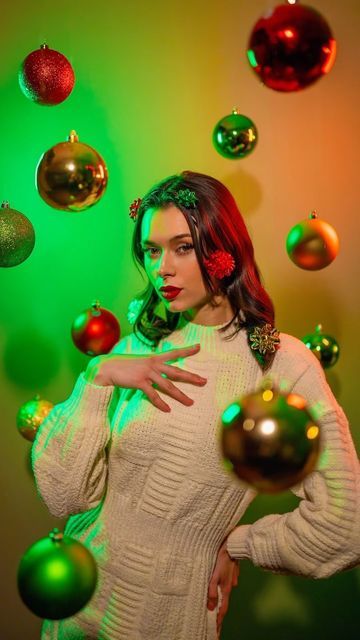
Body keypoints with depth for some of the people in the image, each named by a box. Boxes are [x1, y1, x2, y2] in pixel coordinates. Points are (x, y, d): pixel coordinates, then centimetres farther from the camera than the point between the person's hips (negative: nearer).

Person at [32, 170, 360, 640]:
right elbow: (65, 495, -10)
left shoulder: (283, 364, -16)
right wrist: (98, 377, -20)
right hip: (85, 583, 4)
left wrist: (234, 545, -3)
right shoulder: (140, 346, -4)